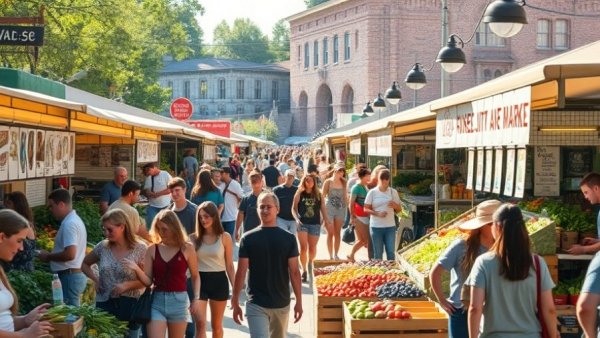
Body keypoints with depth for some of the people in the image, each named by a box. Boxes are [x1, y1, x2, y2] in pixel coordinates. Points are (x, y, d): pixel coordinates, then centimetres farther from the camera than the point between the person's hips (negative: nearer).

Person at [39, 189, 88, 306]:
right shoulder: (74, 220, 14)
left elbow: (70, 254, -26)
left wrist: (48, 257, -12)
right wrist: (51, 255, 11)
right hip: (76, 274, 10)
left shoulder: (69, 224, -18)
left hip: (70, 276, -10)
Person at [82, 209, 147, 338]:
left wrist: (127, 285, -19)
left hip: (129, 305, -2)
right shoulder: (102, 247, 3)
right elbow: (84, 264, 19)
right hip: (104, 304, 2)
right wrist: (94, 279, 3)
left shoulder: (139, 248, -6)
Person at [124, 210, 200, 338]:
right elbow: (148, 281, 1)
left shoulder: (187, 248, -2)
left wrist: (196, 298, -1)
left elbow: (195, 276, 7)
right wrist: (137, 269, -17)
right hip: (157, 301, 1)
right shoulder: (152, 249, 2)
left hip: (178, 301, -1)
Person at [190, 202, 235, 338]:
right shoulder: (194, 238, 0)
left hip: (219, 281, 0)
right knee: (200, 323, -9)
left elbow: (229, 265, 1)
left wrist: (235, 288, -2)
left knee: (216, 325, 12)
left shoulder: (225, 237, -2)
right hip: (200, 281, 0)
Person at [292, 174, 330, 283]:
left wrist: (327, 222, 1)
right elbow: (294, 208, 3)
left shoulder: (319, 195, 6)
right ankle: (304, 271, -3)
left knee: (312, 248, 7)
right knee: (303, 247, -9)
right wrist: (297, 219, -12)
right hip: (302, 224, -2)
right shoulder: (299, 194, 2)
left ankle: (310, 264, 34)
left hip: (315, 224, 2)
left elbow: (323, 209, 8)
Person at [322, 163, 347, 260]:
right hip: (329, 208, -4)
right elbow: (323, 196, -3)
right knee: (330, 233, -2)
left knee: (338, 233, 7)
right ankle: (330, 256, 1)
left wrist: (346, 207, 6)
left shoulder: (343, 182, 7)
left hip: (340, 209, 4)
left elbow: (345, 196, 14)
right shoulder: (328, 182, -4)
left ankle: (336, 255, 13)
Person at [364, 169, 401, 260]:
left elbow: (399, 209, 12)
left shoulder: (393, 192, 7)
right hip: (376, 227, -2)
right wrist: (377, 213, -17)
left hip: (390, 226, 2)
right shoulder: (372, 192, 0)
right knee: (378, 253, 3)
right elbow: (366, 209, 0)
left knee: (391, 252, 0)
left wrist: (395, 206, -12)